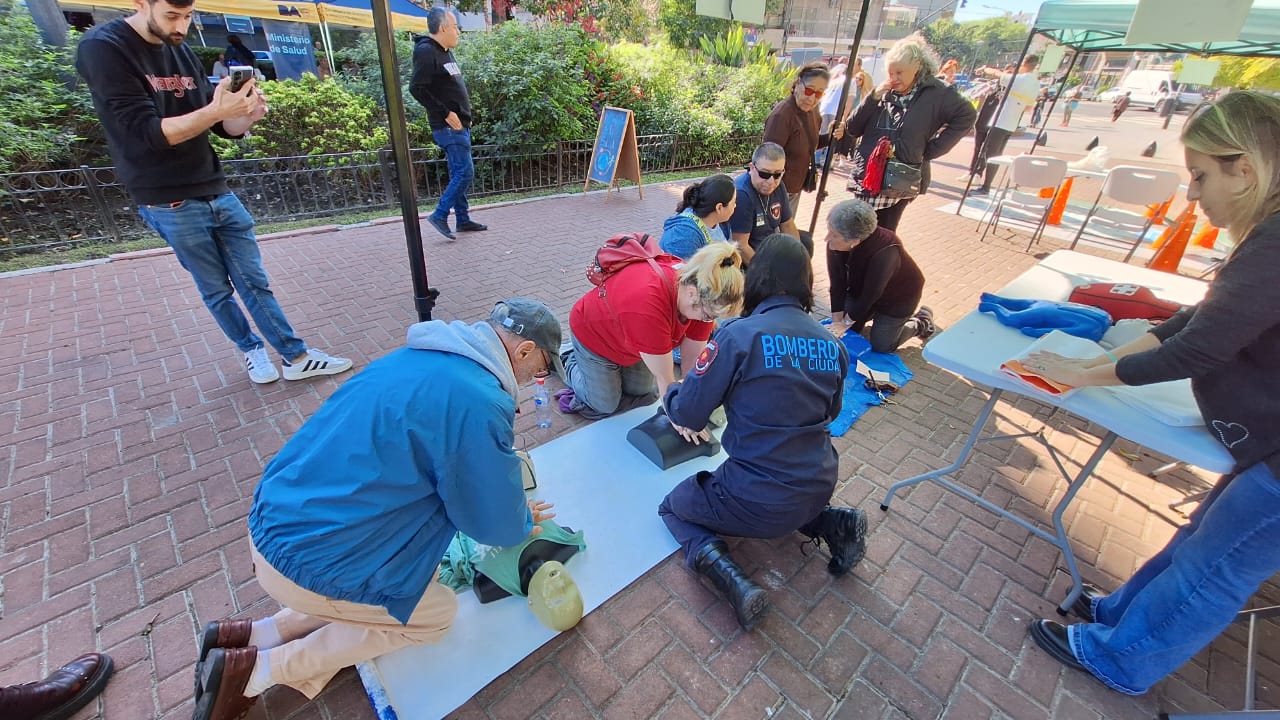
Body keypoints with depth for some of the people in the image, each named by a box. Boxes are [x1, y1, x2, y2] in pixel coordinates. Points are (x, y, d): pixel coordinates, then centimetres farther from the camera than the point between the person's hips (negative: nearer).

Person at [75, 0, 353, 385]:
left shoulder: (183, 53, 11)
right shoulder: (103, 48, -9)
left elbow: (226, 129, 10)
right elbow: (145, 132, -19)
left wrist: (247, 115, -12)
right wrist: (216, 110, -30)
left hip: (217, 193, 6)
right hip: (170, 204, -5)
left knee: (255, 283, 6)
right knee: (217, 291, 6)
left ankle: (297, 357, 10)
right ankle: (252, 350, 24)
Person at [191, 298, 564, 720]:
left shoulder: (415, 355, 2)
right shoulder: (478, 402, -26)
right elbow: (496, 523, -13)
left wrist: (509, 507, 19)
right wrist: (523, 523, 10)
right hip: (305, 562, -8)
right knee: (438, 613, 12)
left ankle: (254, 634, 20)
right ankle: (261, 670, 12)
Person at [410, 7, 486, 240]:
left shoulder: (446, 52, 17)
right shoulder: (426, 52, -12)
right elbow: (416, 88, -19)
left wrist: (465, 114, 12)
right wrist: (446, 113, -20)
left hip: (459, 125, 9)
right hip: (448, 126, -9)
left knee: (459, 173, 10)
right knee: (464, 172, -12)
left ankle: (463, 219, 17)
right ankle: (440, 216, -5)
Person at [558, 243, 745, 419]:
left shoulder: (700, 290, -26)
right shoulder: (648, 306, -47)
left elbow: (693, 361, -20)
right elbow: (665, 379, -36)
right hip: (592, 334, -6)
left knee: (642, 390, 18)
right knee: (606, 406, 6)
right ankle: (572, 360, 29)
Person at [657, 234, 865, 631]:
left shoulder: (738, 335, -19)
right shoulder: (832, 344, -1)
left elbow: (687, 416, -12)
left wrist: (671, 392, 10)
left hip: (759, 502, -6)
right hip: (820, 488, 7)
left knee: (673, 507, 19)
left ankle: (733, 582, -5)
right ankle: (831, 524, 13)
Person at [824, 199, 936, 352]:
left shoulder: (884, 251, -41)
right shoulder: (835, 245, -26)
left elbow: (871, 294, -32)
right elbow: (837, 284, -21)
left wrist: (846, 323, -25)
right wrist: (837, 320, -24)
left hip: (897, 296, -5)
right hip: (861, 291, 5)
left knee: (881, 346, 1)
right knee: (841, 333, 7)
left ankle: (922, 323, 26)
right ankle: (876, 314, 31)